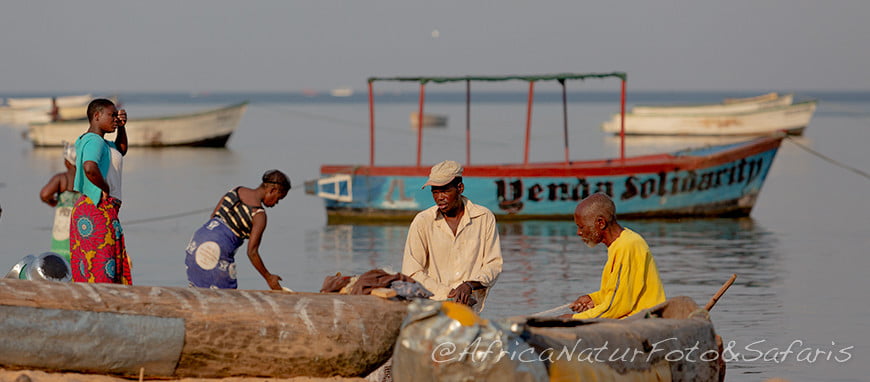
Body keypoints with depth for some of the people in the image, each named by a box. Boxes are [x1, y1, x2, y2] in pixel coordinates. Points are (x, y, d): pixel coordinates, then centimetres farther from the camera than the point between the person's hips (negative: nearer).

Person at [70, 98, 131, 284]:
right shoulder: (94, 141, -13)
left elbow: (121, 149, 37)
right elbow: (90, 168, -34)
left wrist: (121, 127, 20)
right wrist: (105, 188, -19)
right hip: (98, 210, -10)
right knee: (101, 271, -11)